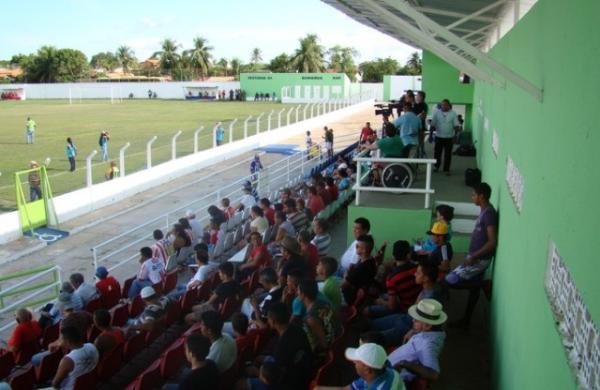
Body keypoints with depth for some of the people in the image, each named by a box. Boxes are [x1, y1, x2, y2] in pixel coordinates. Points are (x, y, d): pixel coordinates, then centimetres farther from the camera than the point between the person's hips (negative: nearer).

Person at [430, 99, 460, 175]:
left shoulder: (453, 114, -1)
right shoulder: (437, 113, 1)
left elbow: (456, 126, -2)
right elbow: (433, 125, 2)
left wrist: (455, 136, -10)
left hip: (449, 137, -1)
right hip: (439, 137, 1)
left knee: (448, 154, 3)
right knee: (437, 153, 7)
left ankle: (446, 169, 12)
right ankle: (436, 166, 29)